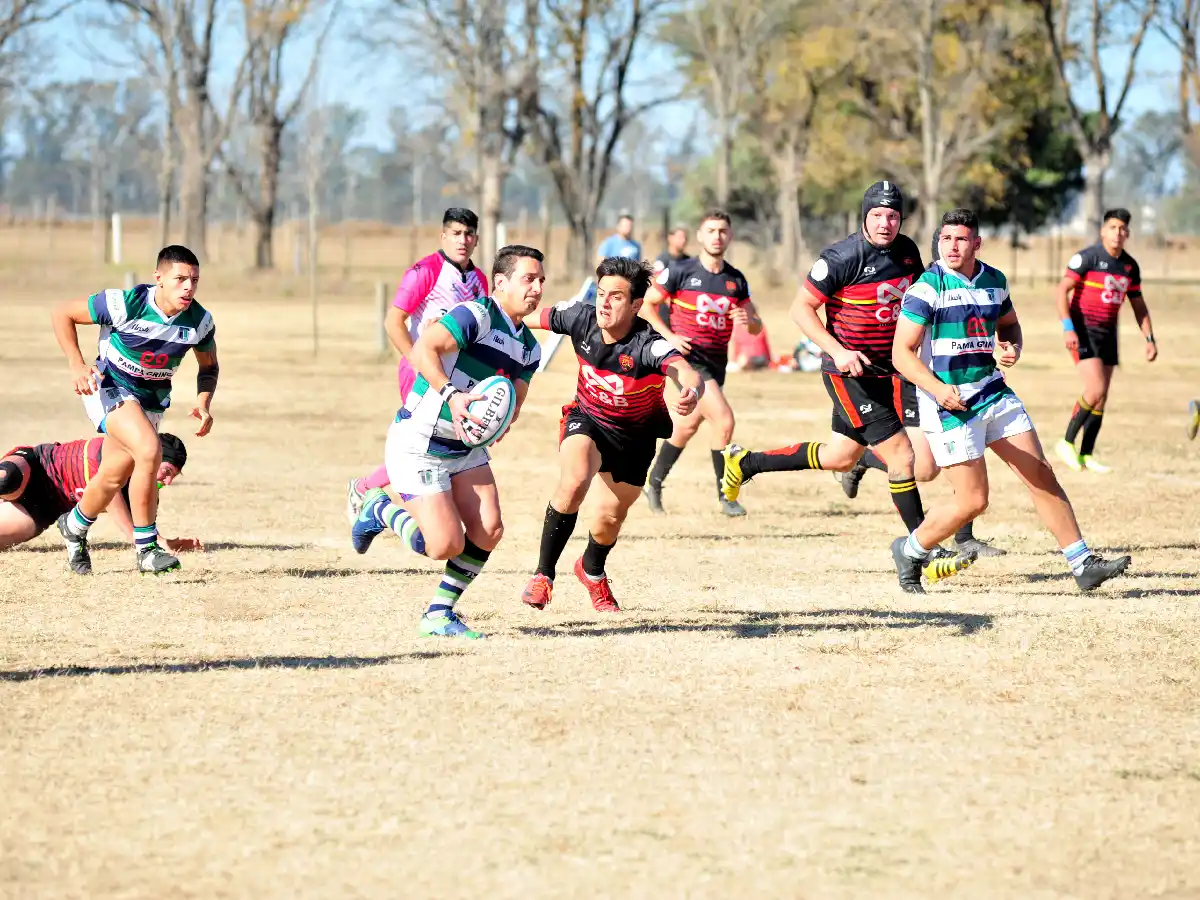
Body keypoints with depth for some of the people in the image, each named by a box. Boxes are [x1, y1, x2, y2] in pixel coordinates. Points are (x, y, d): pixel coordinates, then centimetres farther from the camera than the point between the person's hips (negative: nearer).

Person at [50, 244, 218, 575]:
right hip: (109, 387, -5)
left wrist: (204, 402, -12)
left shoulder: (200, 322, -14)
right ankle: (146, 548, -18)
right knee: (150, 450, -29)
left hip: (153, 398, 5)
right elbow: (62, 314, -14)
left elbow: (208, 365, 7)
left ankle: (74, 527, 45)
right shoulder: (126, 304, -26)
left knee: (115, 476, 13)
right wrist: (77, 365, -22)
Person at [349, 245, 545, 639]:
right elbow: (424, 349, -30)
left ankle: (439, 615, 9)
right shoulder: (476, 315, -20)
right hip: (418, 446, -8)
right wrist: (451, 395, -42)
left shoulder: (529, 348, 7)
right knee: (446, 545, -13)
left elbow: (513, 402, 13)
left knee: (489, 529, -7)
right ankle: (381, 510, 16)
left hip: (465, 448, 8)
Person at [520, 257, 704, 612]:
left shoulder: (648, 346, -38)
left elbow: (686, 372, -58)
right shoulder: (582, 319, -27)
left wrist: (691, 392, -79)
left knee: (611, 516, 13)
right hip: (587, 418, 0)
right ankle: (543, 575, -16)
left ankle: (592, 571, 49)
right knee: (574, 482, -29)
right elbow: (540, 316, -7)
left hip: (635, 434, 0)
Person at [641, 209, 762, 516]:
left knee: (688, 425, 14)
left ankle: (654, 483, 32)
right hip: (688, 357, -5)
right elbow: (646, 304, 0)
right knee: (724, 419, -18)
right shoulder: (680, 272, -6)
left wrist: (747, 320, -12)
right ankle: (725, 495, -11)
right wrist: (669, 336, -11)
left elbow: (756, 326, 12)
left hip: (717, 361, 5)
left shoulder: (736, 280, 7)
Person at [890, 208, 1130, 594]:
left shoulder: (994, 281, 6)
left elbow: (1009, 324, 25)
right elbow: (902, 352, -15)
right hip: (949, 403, -6)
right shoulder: (926, 288, -13)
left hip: (993, 393, 6)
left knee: (1041, 474, 2)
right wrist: (937, 389, -29)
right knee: (973, 500, -7)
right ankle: (909, 551, 17)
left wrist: (1013, 349, 1)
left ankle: (1083, 564, 7)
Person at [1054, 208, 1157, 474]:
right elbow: (1061, 291, -13)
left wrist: (1149, 338, 10)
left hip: (1108, 333, 6)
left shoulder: (1130, 266, 8)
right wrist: (1068, 328, -22)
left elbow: (1138, 305, 18)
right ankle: (1067, 442, -5)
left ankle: (1086, 455, 13)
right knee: (1096, 390, -19)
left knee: (1101, 399, 5)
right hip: (1083, 331, -6)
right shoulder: (1087, 257, -11)